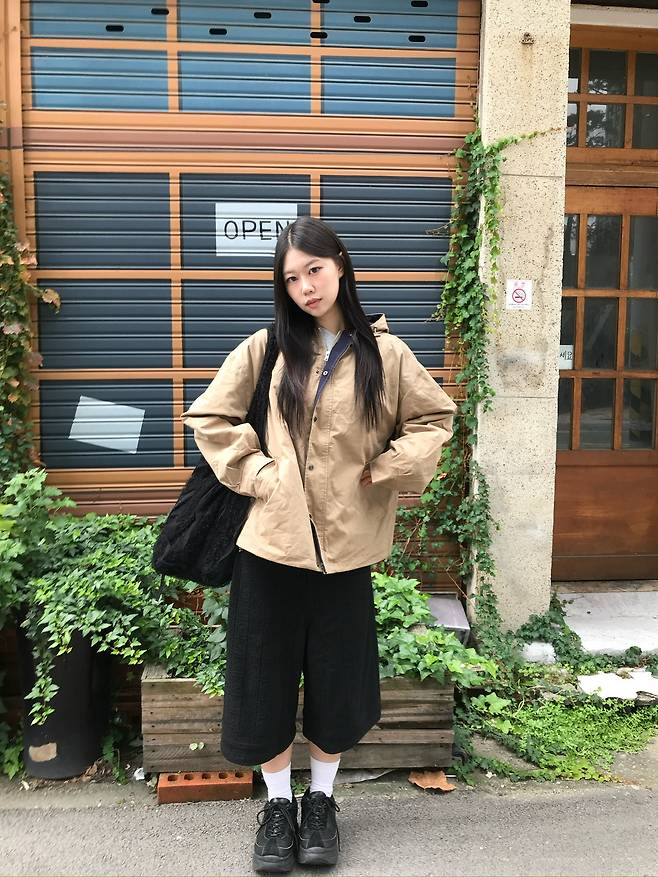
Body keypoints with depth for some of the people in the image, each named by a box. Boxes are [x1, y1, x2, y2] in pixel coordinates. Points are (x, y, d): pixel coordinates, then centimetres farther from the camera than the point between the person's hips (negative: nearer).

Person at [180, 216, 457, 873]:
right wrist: (255, 472, -6)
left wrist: (387, 469, -3)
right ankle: (278, 801, 30)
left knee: (338, 677, 11)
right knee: (267, 674, 9)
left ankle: (321, 799, 33)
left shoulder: (383, 352, 0)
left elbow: (435, 417, 10)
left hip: (347, 543, 0)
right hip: (271, 541, 0)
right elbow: (209, 416, 4)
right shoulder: (266, 349, 0)